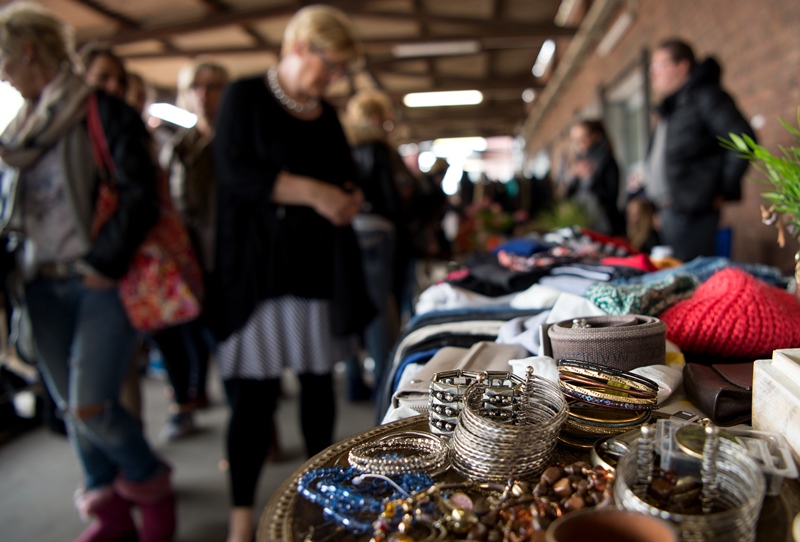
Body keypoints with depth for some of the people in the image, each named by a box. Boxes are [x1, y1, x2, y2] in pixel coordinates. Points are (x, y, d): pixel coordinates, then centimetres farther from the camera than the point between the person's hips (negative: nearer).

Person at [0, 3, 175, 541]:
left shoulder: (104, 112, -4)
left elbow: (140, 195, -12)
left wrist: (103, 265, -14)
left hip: (101, 281, -7)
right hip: (44, 286, 7)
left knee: (91, 406, -10)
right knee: (71, 408, 9)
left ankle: (151, 486, 18)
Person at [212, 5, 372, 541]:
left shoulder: (327, 115, 17)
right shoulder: (246, 96, 0)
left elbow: (348, 176, 21)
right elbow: (236, 173, -11)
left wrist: (349, 198, -2)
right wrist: (313, 191, -19)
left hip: (321, 264, 5)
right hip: (263, 266, -5)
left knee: (319, 378, 9)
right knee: (256, 390, -3)